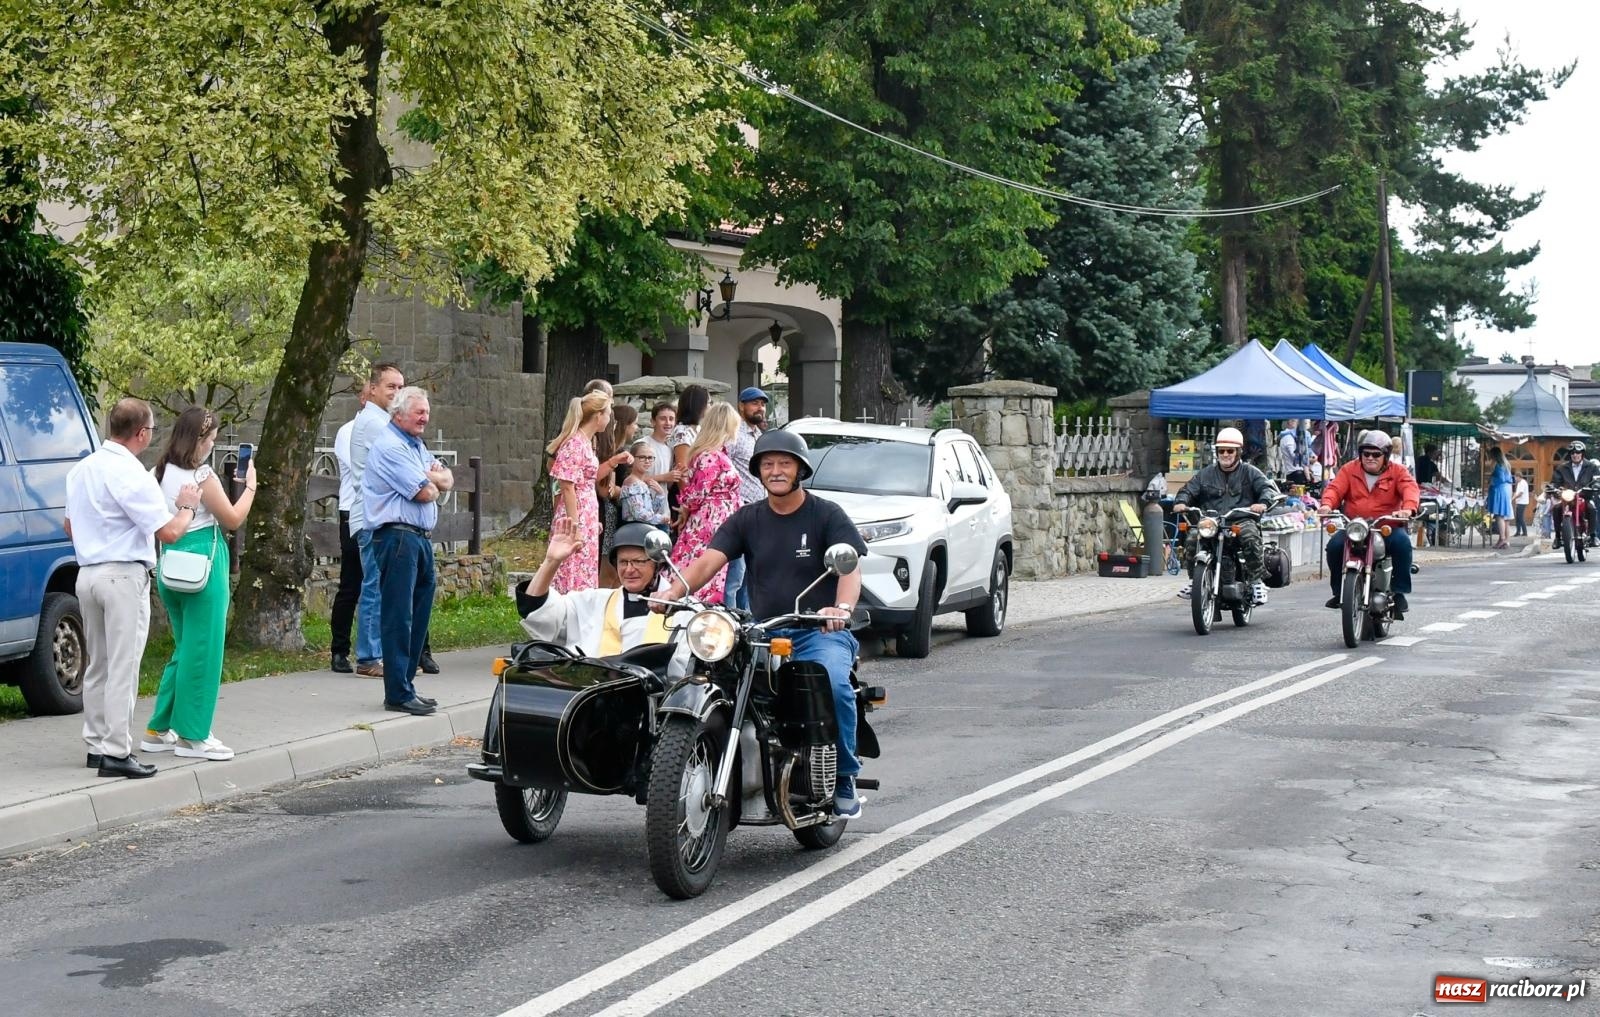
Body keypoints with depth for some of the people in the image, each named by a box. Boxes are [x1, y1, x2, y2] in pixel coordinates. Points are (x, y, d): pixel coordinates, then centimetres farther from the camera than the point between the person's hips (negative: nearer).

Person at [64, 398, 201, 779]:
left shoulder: (81, 469, 11)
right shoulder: (131, 475, -16)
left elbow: (70, 526, 24)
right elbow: (169, 532, -17)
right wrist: (187, 507, 0)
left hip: (87, 573, 9)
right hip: (124, 577, -9)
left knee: (97, 665, 16)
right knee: (122, 668, -6)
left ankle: (97, 744, 22)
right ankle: (116, 753, -6)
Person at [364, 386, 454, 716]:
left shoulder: (416, 445, 20)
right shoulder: (389, 447, -12)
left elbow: (447, 481, 14)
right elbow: (425, 493, -16)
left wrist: (430, 478, -6)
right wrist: (434, 483, 6)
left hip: (419, 538, 10)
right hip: (398, 537, -10)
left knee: (419, 614, 12)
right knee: (399, 618, -8)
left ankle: (405, 684, 19)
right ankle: (398, 694, -6)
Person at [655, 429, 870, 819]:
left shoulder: (826, 515, 3)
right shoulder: (746, 519, 14)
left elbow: (849, 567, -11)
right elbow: (708, 561, 0)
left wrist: (842, 608, -33)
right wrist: (673, 591, -21)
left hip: (819, 631, -3)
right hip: (763, 633, 3)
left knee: (834, 684, -34)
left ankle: (845, 778, -14)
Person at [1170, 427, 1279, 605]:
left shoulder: (1249, 472, 13)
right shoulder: (1206, 474, 21)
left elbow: (1268, 487, 1)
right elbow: (1188, 490, 16)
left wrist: (1263, 502, -22)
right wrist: (1181, 502, -8)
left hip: (1243, 520, -2)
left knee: (1250, 536, -35)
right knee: (1193, 536, -26)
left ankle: (1256, 580, -21)